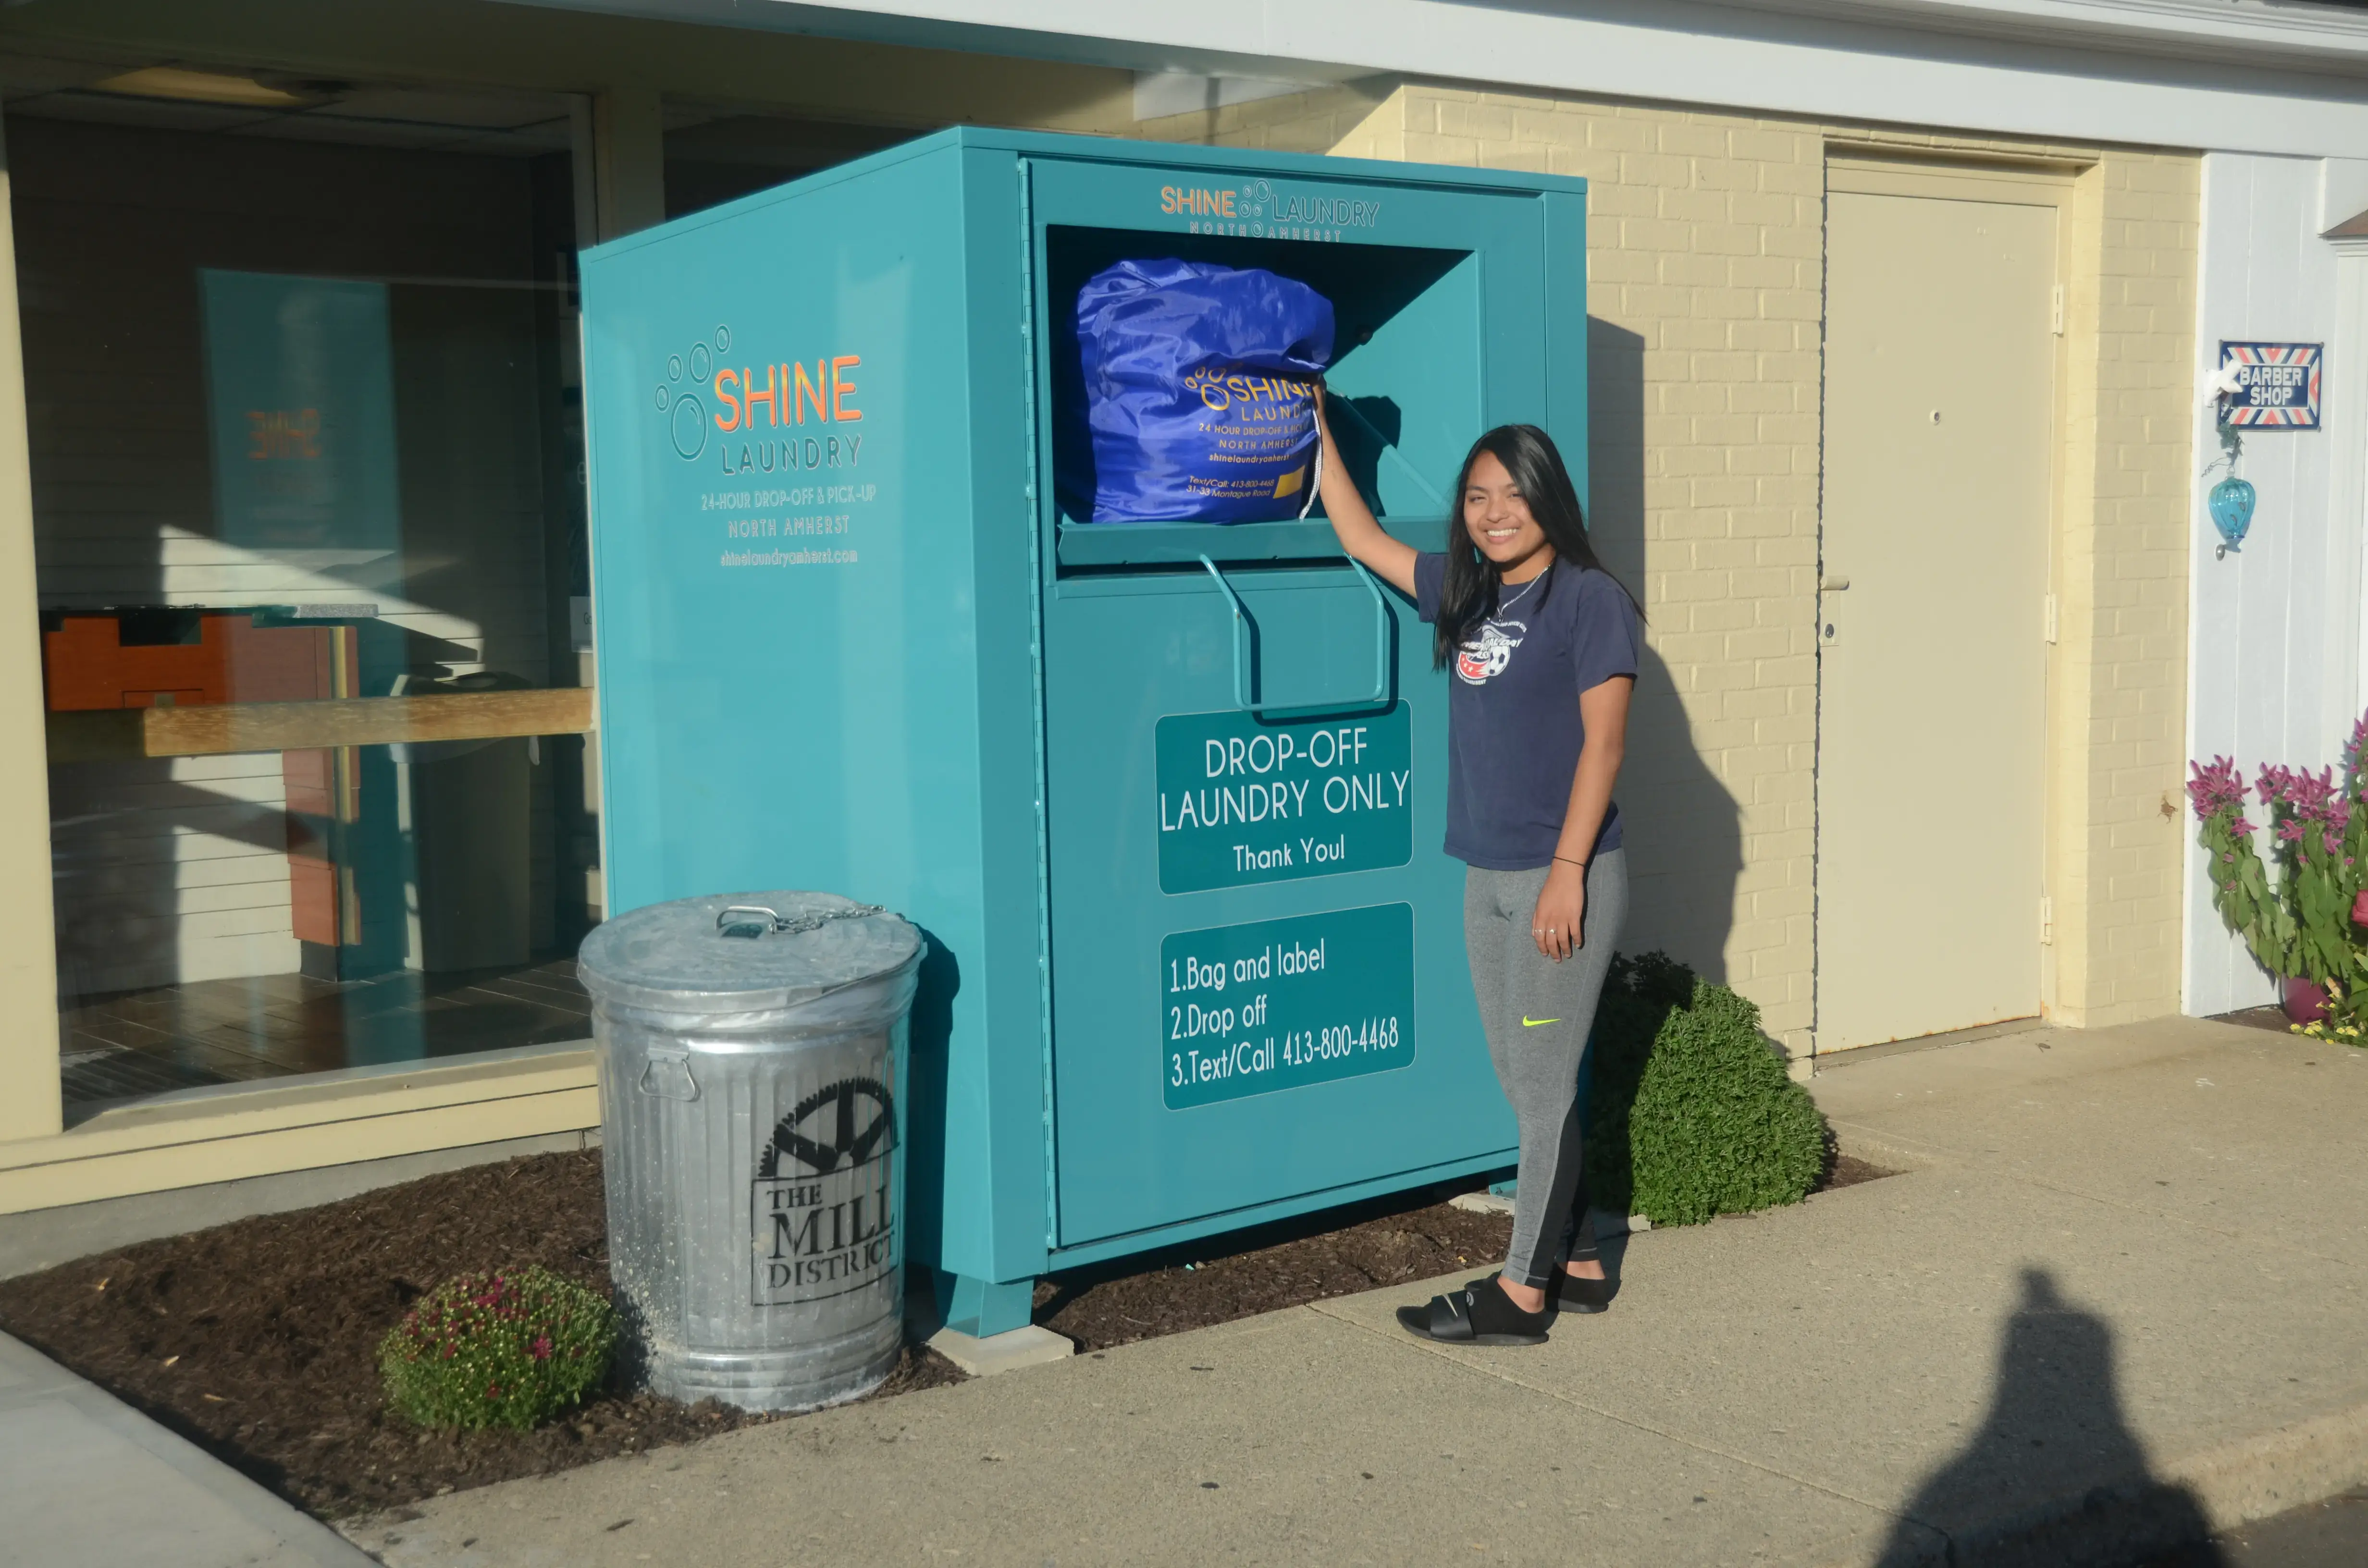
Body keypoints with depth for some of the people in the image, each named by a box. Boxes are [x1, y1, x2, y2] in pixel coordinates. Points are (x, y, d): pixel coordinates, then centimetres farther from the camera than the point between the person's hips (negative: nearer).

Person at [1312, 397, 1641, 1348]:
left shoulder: (1588, 599, -10)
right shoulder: (1464, 593, 11)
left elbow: (1603, 741, -14)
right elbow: (1364, 540, 23)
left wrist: (1567, 872, -18)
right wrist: (1321, 436, 22)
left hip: (1565, 878, -7)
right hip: (1489, 878, 8)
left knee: (1545, 1087, -1)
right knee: (1526, 1084, 13)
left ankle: (1522, 1294, 7)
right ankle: (1577, 1262, 25)